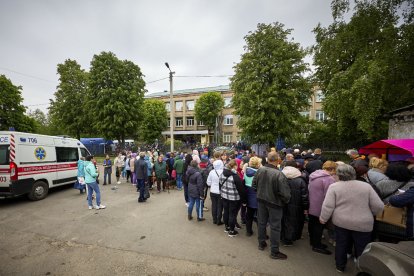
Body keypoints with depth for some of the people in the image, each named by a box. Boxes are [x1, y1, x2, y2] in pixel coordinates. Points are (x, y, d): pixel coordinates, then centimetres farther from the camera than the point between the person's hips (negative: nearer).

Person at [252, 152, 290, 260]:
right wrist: (285, 201, -2)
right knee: (275, 227, 12)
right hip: (274, 203, -5)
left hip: (261, 201, 5)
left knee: (261, 222, 21)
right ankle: (274, 251, 26)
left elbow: (254, 185, -1)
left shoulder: (260, 170, -12)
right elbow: (285, 193, -24)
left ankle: (261, 243, 40)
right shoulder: (279, 174, -28)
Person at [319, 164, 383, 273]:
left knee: (341, 245, 17)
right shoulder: (366, 186, -5)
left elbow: (328, 206, -13)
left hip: (341, 222, 0)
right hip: (363, 223, 0)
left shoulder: (334, 186, -10)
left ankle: (340, 266, 33)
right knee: (362, 248, 16)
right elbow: (379, 206, -3)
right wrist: (369, 214, 16)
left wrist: (323, 218, 2)